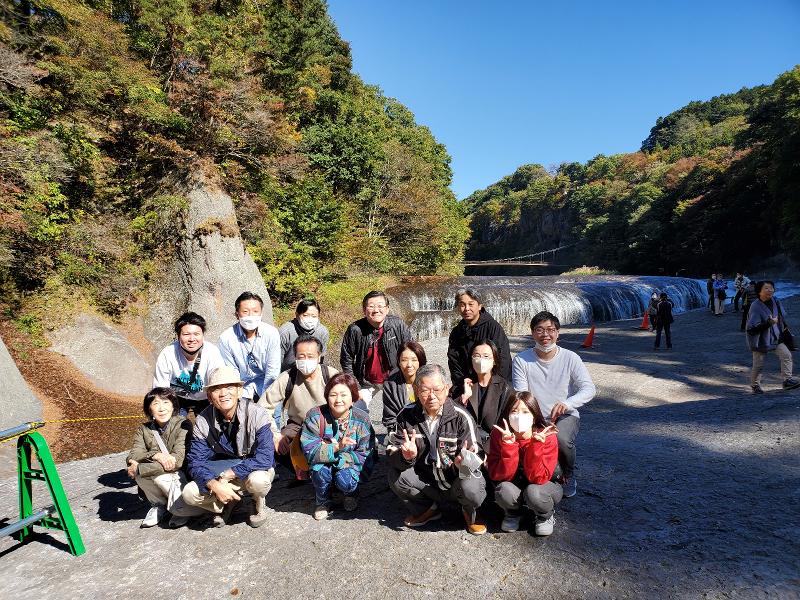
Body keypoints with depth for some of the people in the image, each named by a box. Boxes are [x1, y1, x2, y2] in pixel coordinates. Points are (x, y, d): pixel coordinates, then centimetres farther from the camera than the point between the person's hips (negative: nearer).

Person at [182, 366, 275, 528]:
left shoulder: (256, 414, -24)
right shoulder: (202, 421, -13)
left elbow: (265, 458, -28)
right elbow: (196, 462, -12)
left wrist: (229, 474, -29)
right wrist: (215, 485, -30)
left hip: (255, 469, -3)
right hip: (221, 474, 3)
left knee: (258, 480, -37)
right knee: (189, 494, -20)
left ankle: (259, 502, 2)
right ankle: (229, 502, 11)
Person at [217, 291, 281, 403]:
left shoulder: (271, 333, -12)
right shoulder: (226, 338, -13)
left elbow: (272, 373, -8)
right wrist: (245, 398, -10)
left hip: (265, 386, 0)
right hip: (241, 388, 0)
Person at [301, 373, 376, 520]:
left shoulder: (361, 419, -17)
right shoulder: (315, 416, -18)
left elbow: (365, 455, -16)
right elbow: (310, 451, -24)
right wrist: (336, 447, -39)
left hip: (350, 465, 0)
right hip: (324, 466, 1)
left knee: (344, 480, -30)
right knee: (320, 470, -30)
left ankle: (351, 494, 10)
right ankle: (323, 503, 3)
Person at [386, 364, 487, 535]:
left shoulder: (461, 417, -18)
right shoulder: (406, 415, -11)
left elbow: (473, 461, -17)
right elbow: (392, 454, -13)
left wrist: (462, 463, -41)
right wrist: (406, 456, -36)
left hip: (455, 479, -2)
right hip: (425, 480, 3)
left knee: (471, 490, -33)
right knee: (395, 477, -22)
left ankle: (470, 512, 7)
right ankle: (427, 509, 7)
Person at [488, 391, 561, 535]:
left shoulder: (547, 437, -24)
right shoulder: (499, 434, -20)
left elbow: (538, 478, -28)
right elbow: (499, 476, -24)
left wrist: (536, 445, -40)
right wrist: (509, 444, -37)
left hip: (542, 485, -1)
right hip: (514, 484, 1)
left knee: (533, 492, -33)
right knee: (505, 490, -30)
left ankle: (545, 516, 3)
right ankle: (513, 513, 6)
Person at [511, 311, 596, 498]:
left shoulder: (570, 358, -5)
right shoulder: (521, 360, -5)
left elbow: (589, 389, -13)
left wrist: (567, 403, -33)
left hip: (565, 416, 0)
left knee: (562, 439, -32)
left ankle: (568, 476, 4)